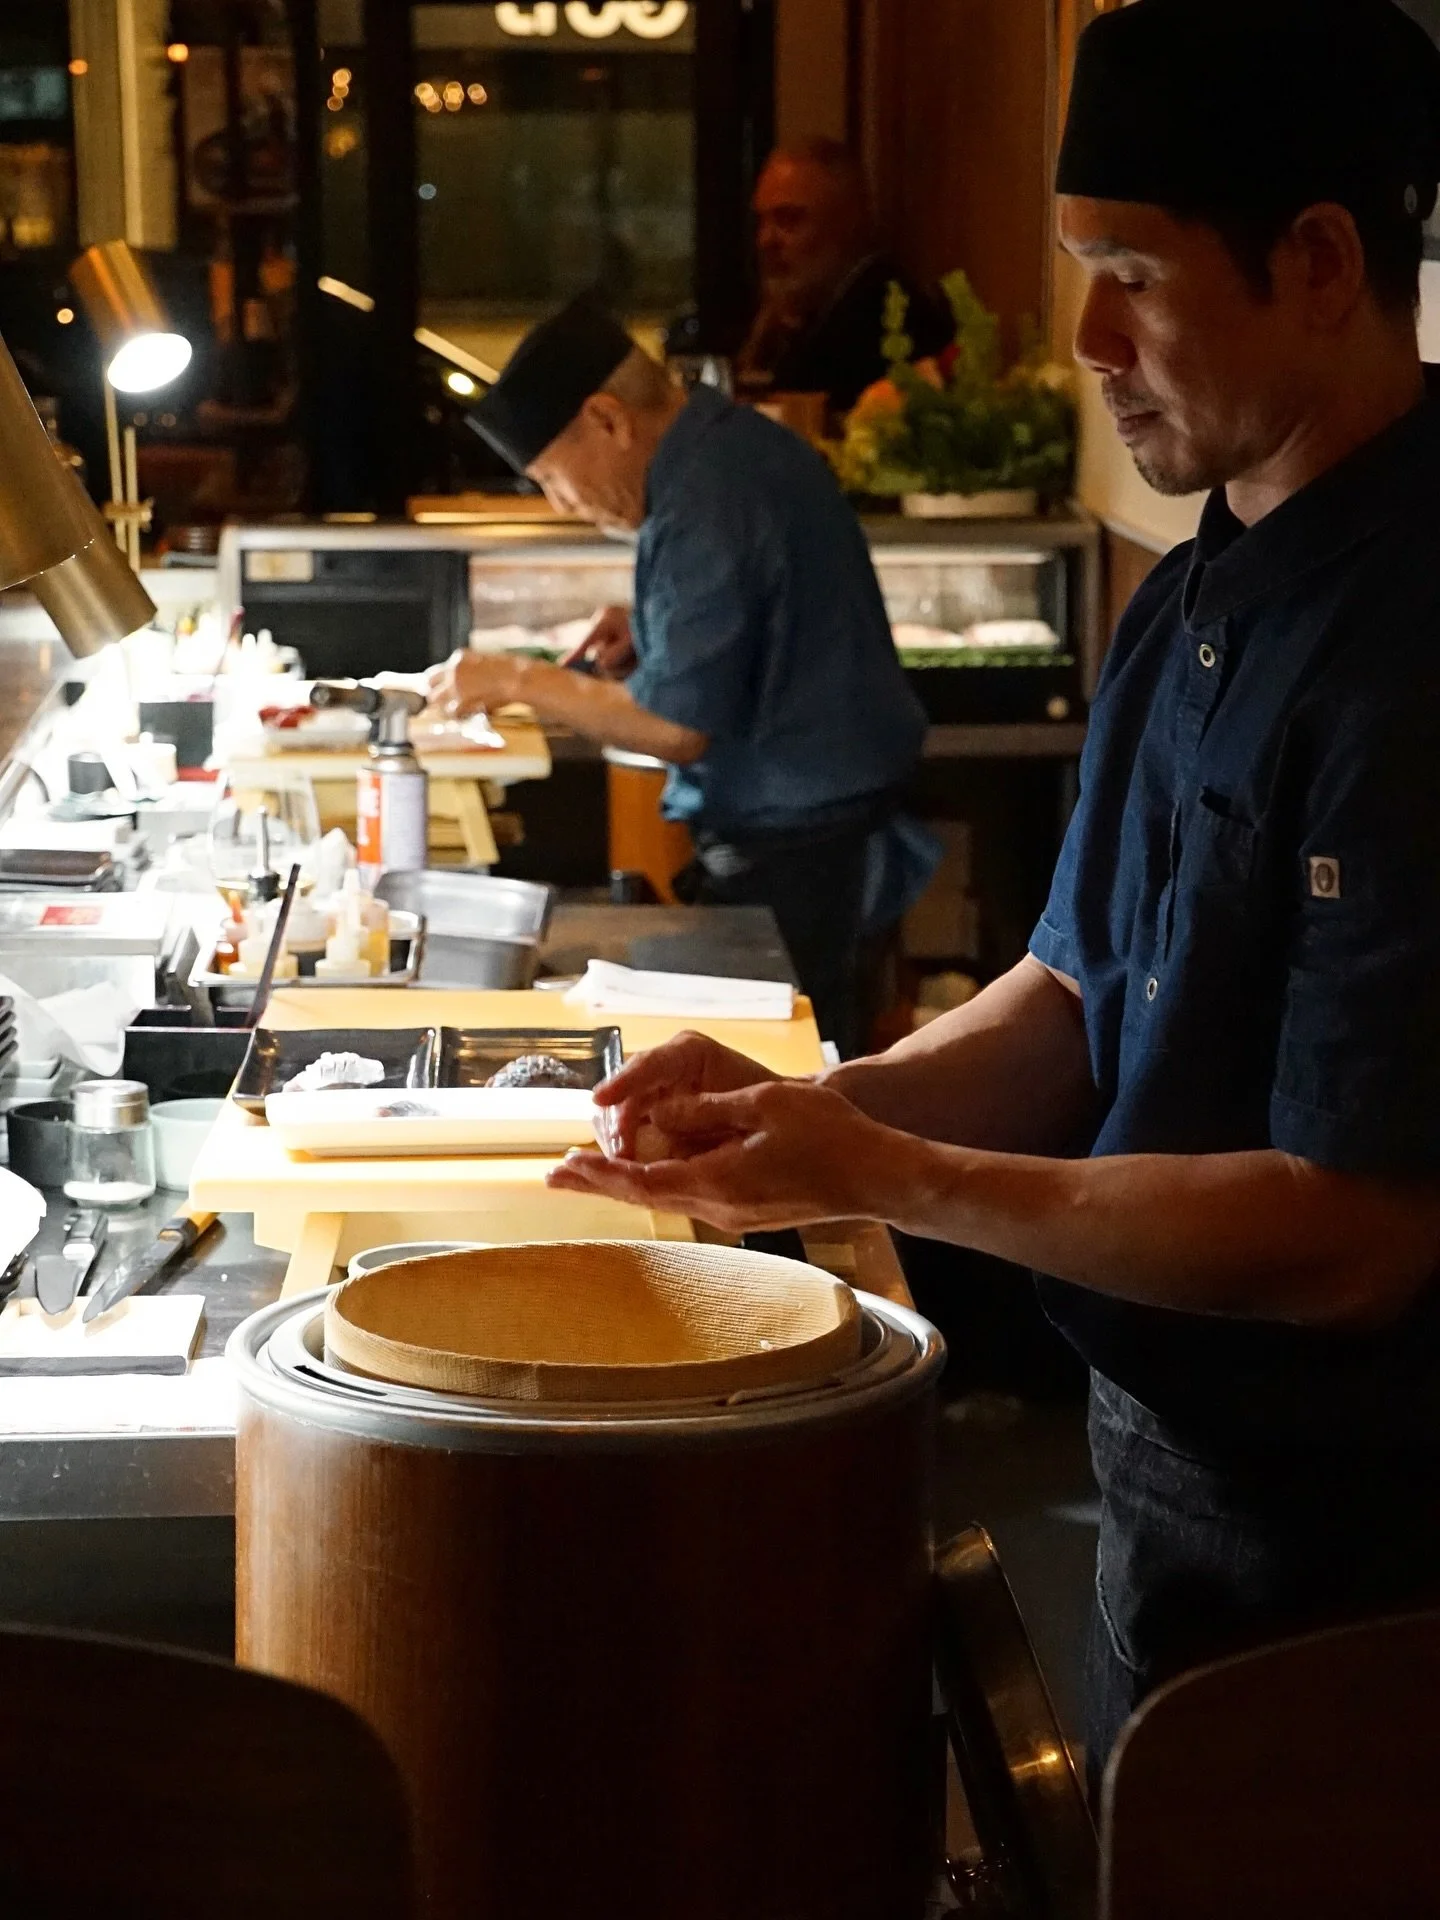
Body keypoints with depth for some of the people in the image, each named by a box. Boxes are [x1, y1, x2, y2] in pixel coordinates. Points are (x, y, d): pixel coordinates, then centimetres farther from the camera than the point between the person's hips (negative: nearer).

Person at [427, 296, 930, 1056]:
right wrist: (653, 633, 11)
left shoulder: (703, 507, -21)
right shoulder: (740, 444, 9)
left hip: (789, 845, -10)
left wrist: (518, 680, -13)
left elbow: (679, 727, -22)